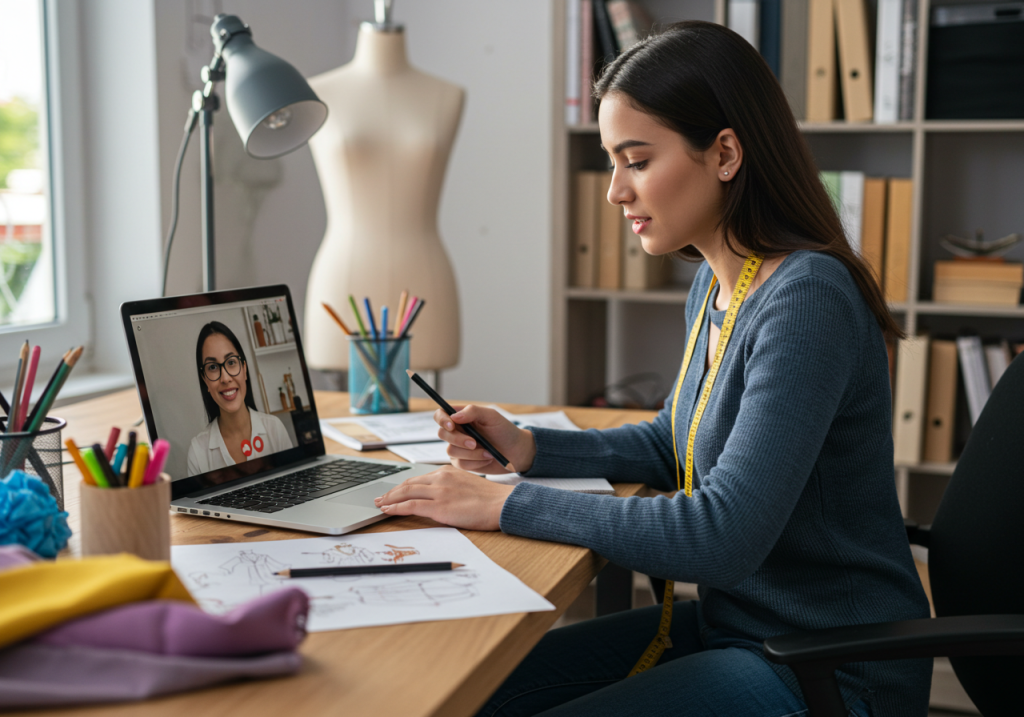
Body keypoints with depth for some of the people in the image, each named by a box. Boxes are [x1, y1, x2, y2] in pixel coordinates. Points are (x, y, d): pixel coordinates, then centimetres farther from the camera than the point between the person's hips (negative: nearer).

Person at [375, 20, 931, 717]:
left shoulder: (807, 299, -25)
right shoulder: (714, 284, 4)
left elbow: (724, 534, -30)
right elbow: (673, 442, 19)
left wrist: (507, 505, -24)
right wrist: (528, 447, 4)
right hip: (731, 623, 8)